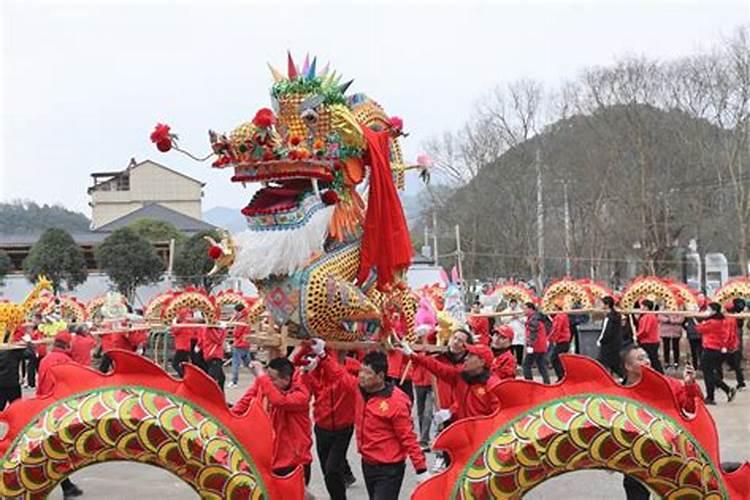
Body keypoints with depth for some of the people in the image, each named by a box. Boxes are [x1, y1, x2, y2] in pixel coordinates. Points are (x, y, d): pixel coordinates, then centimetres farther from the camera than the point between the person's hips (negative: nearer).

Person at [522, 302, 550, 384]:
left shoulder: (533, 319, -14)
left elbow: (533, 333, -24)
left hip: (535, 347, -10)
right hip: (541, 347, 10)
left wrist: (530, 345, -28)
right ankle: (547, 383, 8)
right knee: (542, 366, 11)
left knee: (526, 365, -4)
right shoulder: (538, 318, 18)